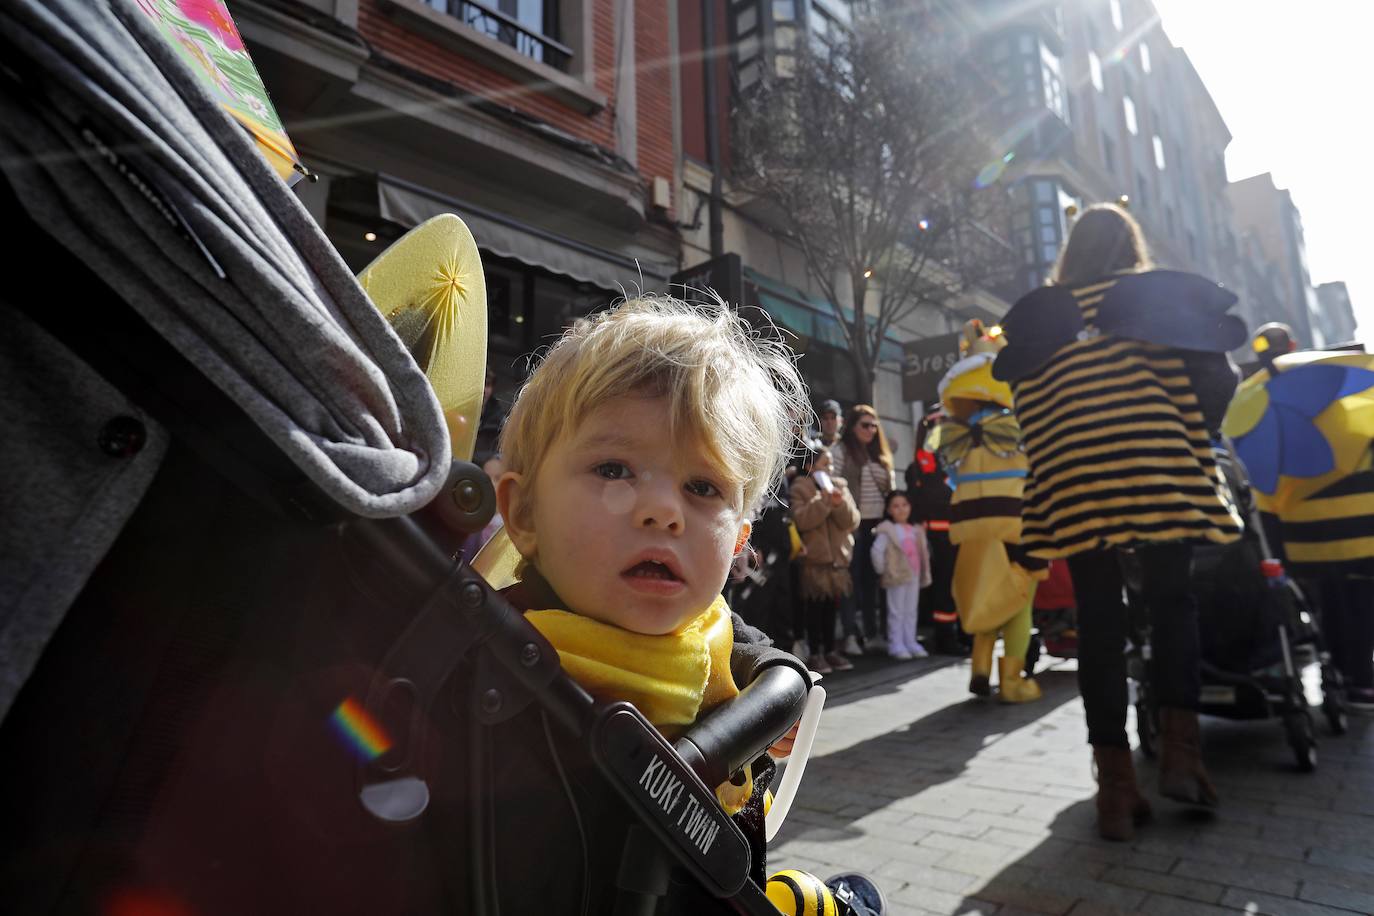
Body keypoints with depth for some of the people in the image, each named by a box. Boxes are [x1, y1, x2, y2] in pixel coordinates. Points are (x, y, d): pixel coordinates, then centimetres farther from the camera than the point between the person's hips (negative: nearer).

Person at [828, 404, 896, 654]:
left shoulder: (881, 454, 17)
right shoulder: (839, 450, -2)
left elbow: (890, 490, 18)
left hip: (877, 523, 5)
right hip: (852, 523, -5)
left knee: (872, 580, 9)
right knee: (852, 579, -2)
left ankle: (873, 634, 16)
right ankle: (850, 635, 4)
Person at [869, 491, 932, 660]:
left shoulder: (916, 530, 10)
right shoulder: (886, 530, -10)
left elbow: (923, 552, 15)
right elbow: (877, 551, -15)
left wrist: (925, 573, 9)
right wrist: (882, 570, -12)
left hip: (914, 576, 6)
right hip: (897, 577, -6)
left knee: (911, 611, 12)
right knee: (896, 612, 0)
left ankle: (910, 642, 22)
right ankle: (896, 645, 6)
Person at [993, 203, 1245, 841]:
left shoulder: (1031, 320, 12)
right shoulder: (1161, 295, 9)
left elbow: (1028, 408, 9)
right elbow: (1214, 377, 3)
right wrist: (1196, 446, 17)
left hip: (1073, 486, 1)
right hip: (1157, 473, 0)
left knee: (1099, 624, 4)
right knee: (1172, 603, 17)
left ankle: (1115, 781, 6)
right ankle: (1179, 747, 10)